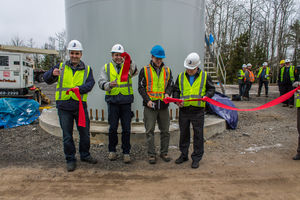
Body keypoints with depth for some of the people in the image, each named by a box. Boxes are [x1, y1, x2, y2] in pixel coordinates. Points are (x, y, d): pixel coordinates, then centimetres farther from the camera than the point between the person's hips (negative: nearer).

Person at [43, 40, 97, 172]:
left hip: (80, 105, 1)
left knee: (85, 133, 11)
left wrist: (79, 88, -29)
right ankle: (70, 160, 22)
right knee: (67, 135, 7)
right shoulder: (61, 67, 7)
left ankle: (85, 155, 32)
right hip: (64, 107, 0)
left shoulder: (87, 69, 6)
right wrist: (52, 74, -25)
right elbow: (46, 79, -1)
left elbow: (90, 84, -8)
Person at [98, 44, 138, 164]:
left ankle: (126, 152, 16)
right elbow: (101, 82, -1)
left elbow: (134, 71, -17)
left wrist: (129, 62, -37)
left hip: (126, 101, 0)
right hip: (112, 101, 0)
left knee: (126, 129, 3)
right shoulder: (106, 67, 10)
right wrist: (109, 85, -23)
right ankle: (112, 150, 24)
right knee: (113, 128, 5)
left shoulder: (127, 66, 7)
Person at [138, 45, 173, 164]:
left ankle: (164, 153, 24)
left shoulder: (167, 70, 10)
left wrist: (167, 93, -7)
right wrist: (147, 100, -12)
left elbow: (171, 85, 14)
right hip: (150, 105, -3)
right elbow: (141, 88, 0)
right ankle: (151, 154, 13)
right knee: (150, 131, 1)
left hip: (163, 105, 3)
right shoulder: (145, 70, 2)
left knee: (165, 131, 9)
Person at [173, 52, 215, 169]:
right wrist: (177, 100, -7)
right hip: (183, 109, 2)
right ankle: (184, 155, 29)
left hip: (198, 110, -2)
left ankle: (196, 158, 17)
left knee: (198, 134, 3)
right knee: (184, 133, 12)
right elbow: (176, 91, 11)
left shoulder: (205, 76, 4)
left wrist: (207, 96, -11)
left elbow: (211, 89, 10)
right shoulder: (181, 76, 8)